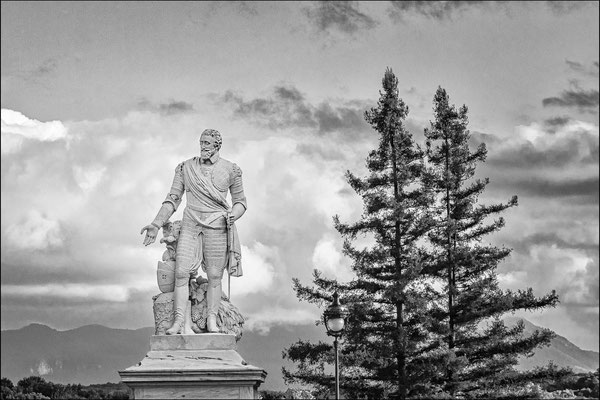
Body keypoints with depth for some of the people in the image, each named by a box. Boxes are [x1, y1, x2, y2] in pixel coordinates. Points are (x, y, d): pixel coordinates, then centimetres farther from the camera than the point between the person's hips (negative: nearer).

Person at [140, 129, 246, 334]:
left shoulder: (231, 170, 4)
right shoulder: (186, 168, 8)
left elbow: (240, 201, 11)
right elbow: (173, 199, 9)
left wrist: (233, 215, -11)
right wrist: (156, 224, 1)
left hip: (216, 226, -1)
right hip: (190, 226, 1)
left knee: (214, 276, -1)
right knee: (181, 272, -9)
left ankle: (211, 321, 7)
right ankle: (178, 321, -10)